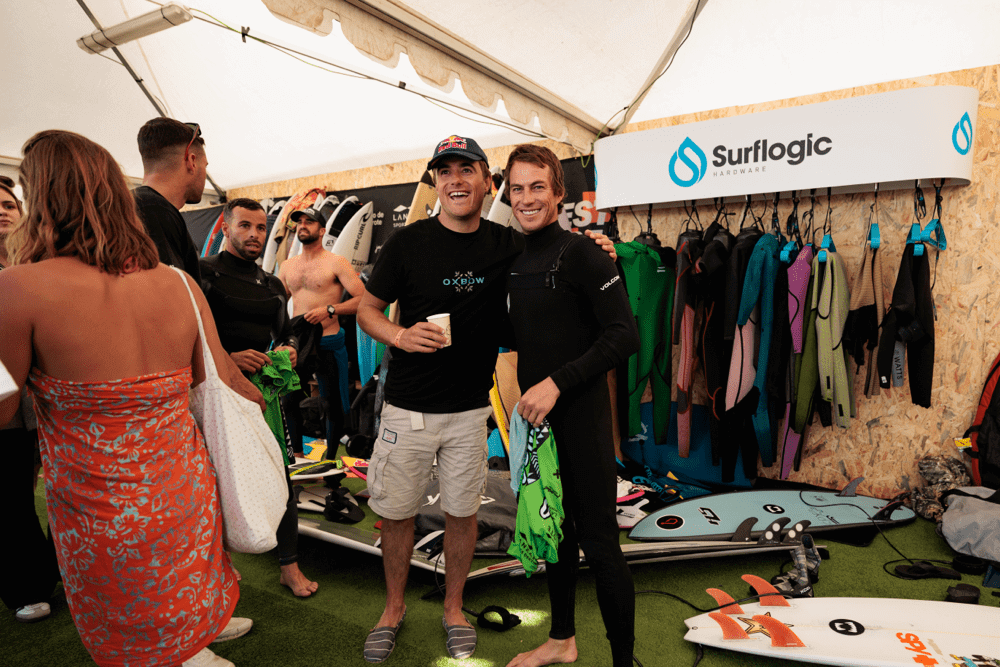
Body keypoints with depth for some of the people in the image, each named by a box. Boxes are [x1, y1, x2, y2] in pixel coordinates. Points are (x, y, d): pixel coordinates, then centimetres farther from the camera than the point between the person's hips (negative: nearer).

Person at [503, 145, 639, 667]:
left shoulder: (580, 253, -12)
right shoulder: (515, 261, 10)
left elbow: (623, 335, -19)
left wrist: (557, 382, -23)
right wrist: (525, 395, 10)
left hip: (581, 415, -7)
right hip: (536, 415, 7)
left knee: (599, 541, 1)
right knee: (554, 530, 19)